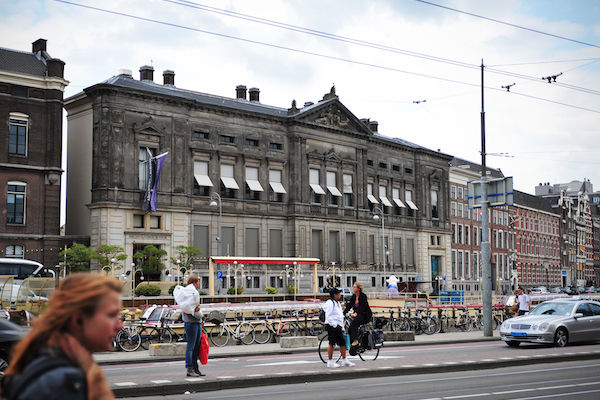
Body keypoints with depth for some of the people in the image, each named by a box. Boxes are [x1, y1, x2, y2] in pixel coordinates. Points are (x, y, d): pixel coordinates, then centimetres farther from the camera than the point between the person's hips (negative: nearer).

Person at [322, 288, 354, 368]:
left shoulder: (337, 303, 19)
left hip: (338, 326, 9)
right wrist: (334, 324, -19)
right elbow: (328, 317, -16)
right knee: (332, 343, -5)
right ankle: (330, 362, 1)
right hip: (332, 326, -9)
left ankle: (344, 361, 16)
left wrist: (342, 328, 21)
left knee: (342, 343, 8)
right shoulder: (330, 303, -12)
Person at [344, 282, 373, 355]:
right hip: (358, 315, 7)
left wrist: (355, 313, -40)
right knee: (350, 328, -10)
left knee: (354, 322, -32)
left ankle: (355, 340, -34)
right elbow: (349, 306, 3)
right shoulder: (353, 296, 8)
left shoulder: (363, 296, -13)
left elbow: (362, 307, -26)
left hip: (366, 315, -7)